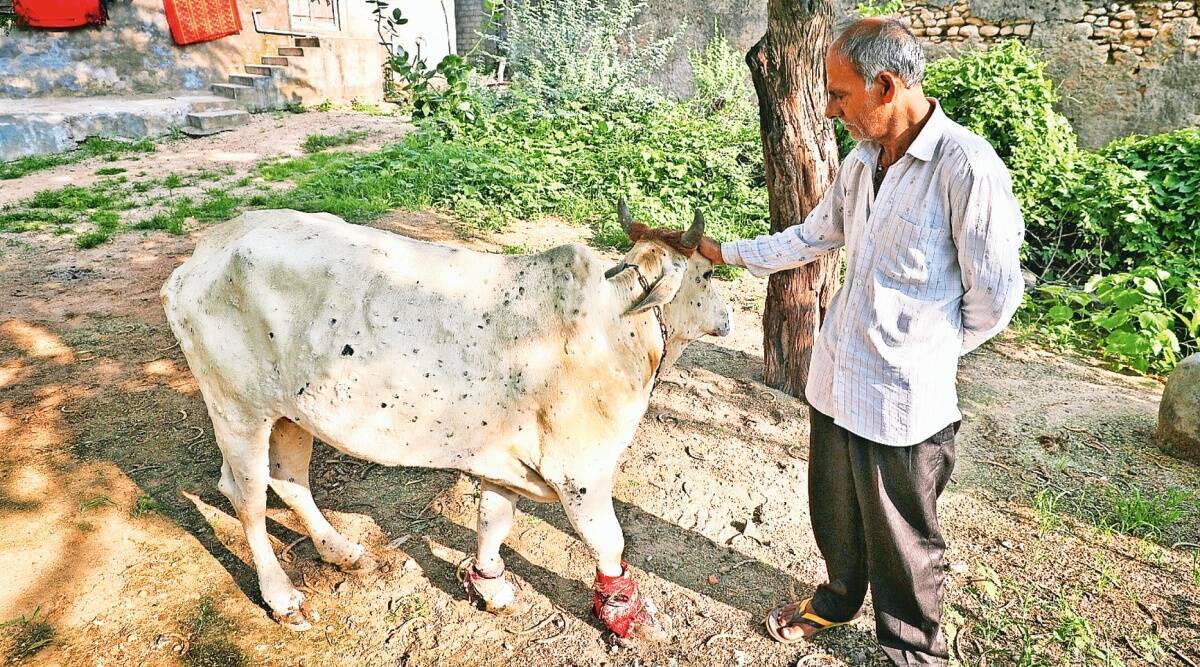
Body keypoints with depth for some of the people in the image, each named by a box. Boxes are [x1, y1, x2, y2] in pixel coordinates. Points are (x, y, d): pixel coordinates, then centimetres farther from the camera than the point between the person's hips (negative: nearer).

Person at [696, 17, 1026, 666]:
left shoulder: (967, 166, -19)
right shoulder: (862, 162, 4)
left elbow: (995, 294, -13)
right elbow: (813, 236, 19)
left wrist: (933, 350, 1)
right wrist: (727, 252, 17)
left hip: (903, 399, -7)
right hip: (835, 380, 7)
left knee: (902, 544, 13)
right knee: (834, 513, 24)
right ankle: (839, 599, 51)